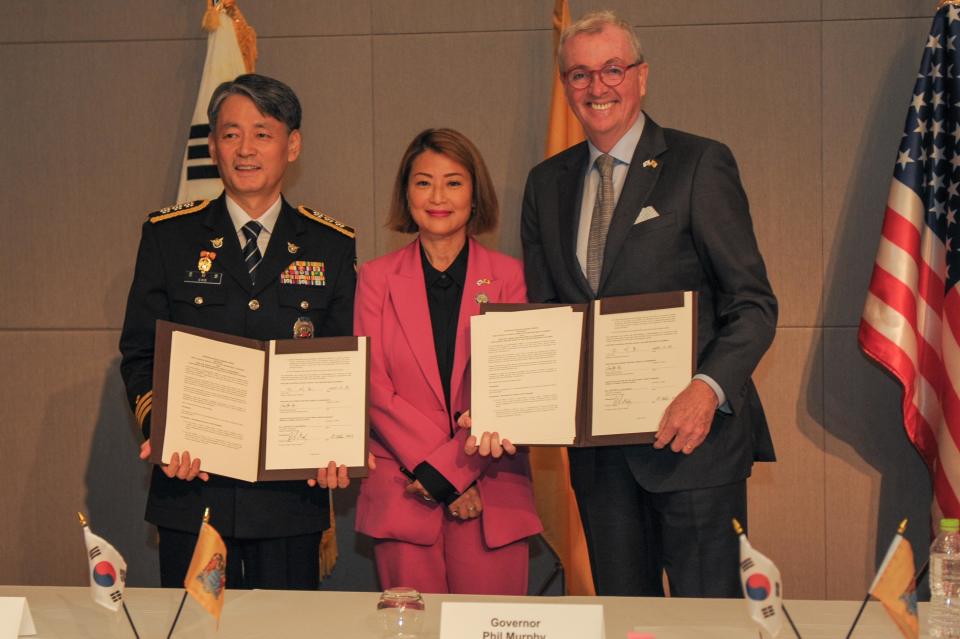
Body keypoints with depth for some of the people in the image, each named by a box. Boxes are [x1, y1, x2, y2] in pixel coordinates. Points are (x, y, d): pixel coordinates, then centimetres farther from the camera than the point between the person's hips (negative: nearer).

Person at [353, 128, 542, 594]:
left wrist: (447, 469, -10)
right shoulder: (377, 277, 7)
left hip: (490, 492, 0)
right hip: (401, 494, 1)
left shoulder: (508, 277, 4)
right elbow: (374, 389, 2)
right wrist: (427, 466, -10)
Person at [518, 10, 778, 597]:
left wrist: (707, 390, -24)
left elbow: (754, 304, -7)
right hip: (597, 448, 5)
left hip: (691, 434, -4)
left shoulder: (700, 164, -5)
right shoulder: (547, 183, 12)